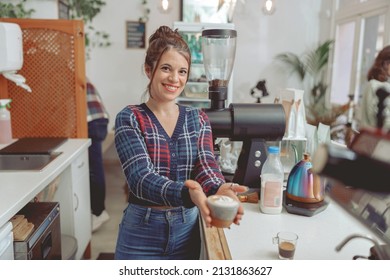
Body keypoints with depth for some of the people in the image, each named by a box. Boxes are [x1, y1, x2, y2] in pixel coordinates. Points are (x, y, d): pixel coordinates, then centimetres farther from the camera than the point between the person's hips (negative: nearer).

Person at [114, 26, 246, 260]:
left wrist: (220, 189, -35)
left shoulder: (198, 119, 2)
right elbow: (140, 177, -22)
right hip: (142, 233, -3)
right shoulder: (129, 119, -10)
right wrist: (187, 194, -41)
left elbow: (206, 167, -12)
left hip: (187, 231, 3)